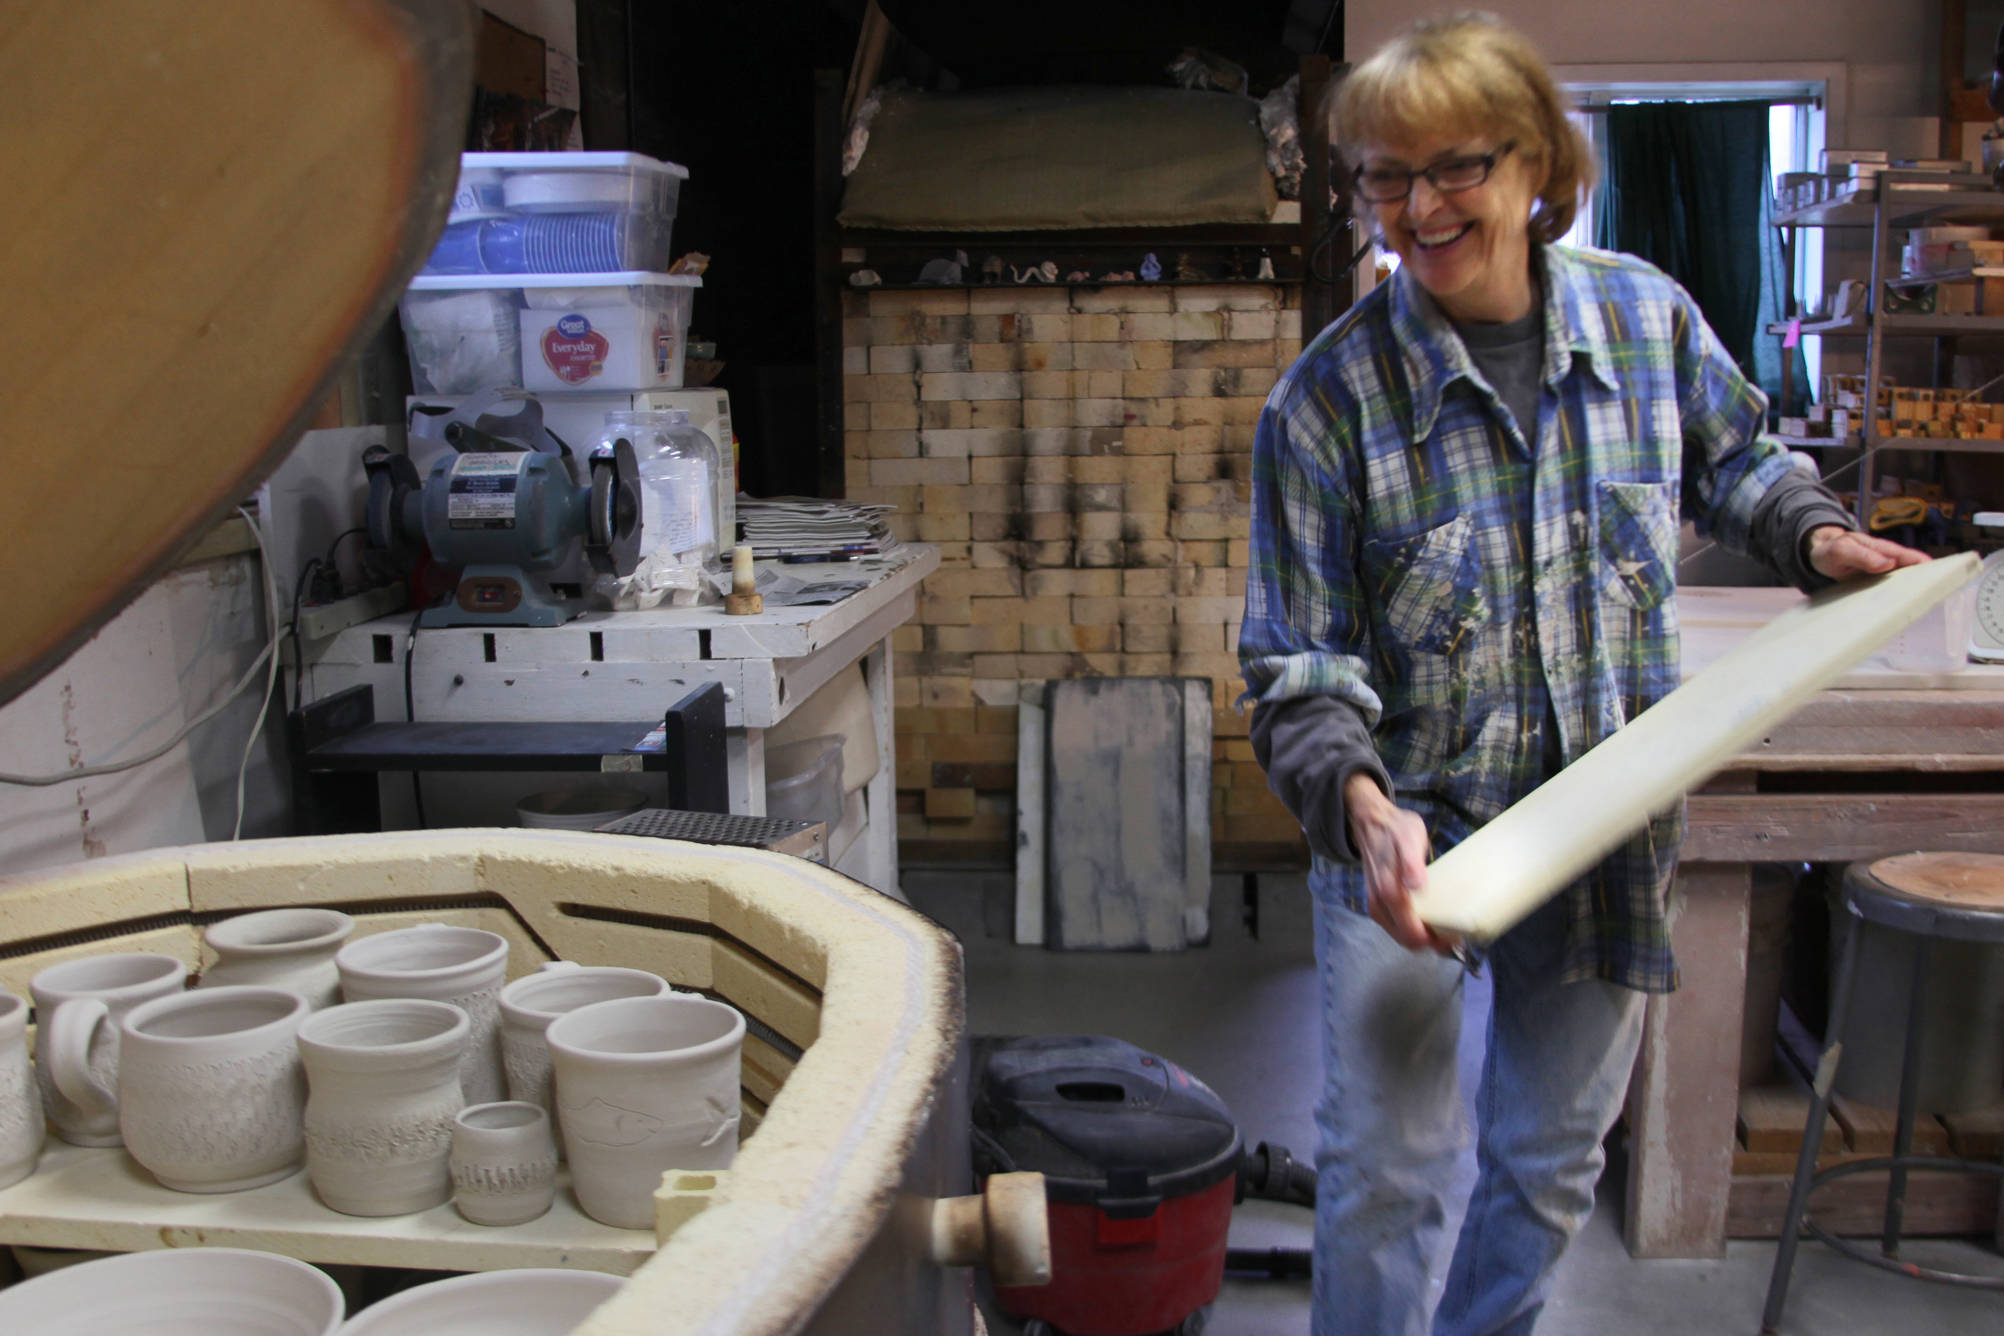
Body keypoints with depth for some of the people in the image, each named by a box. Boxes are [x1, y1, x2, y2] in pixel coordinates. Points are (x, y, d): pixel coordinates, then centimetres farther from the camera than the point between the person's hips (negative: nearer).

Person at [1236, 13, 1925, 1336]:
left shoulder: (1647, 315, -5)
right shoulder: (1331, 395, -15)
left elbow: (1733, 460, 17)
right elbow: (1299, 659, -14)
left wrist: (1813, 532, -3)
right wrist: (1357, 803, -31)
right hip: (1407, 826, -3)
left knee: (1553, 1159, 17)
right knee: (1384, 1162, -2)